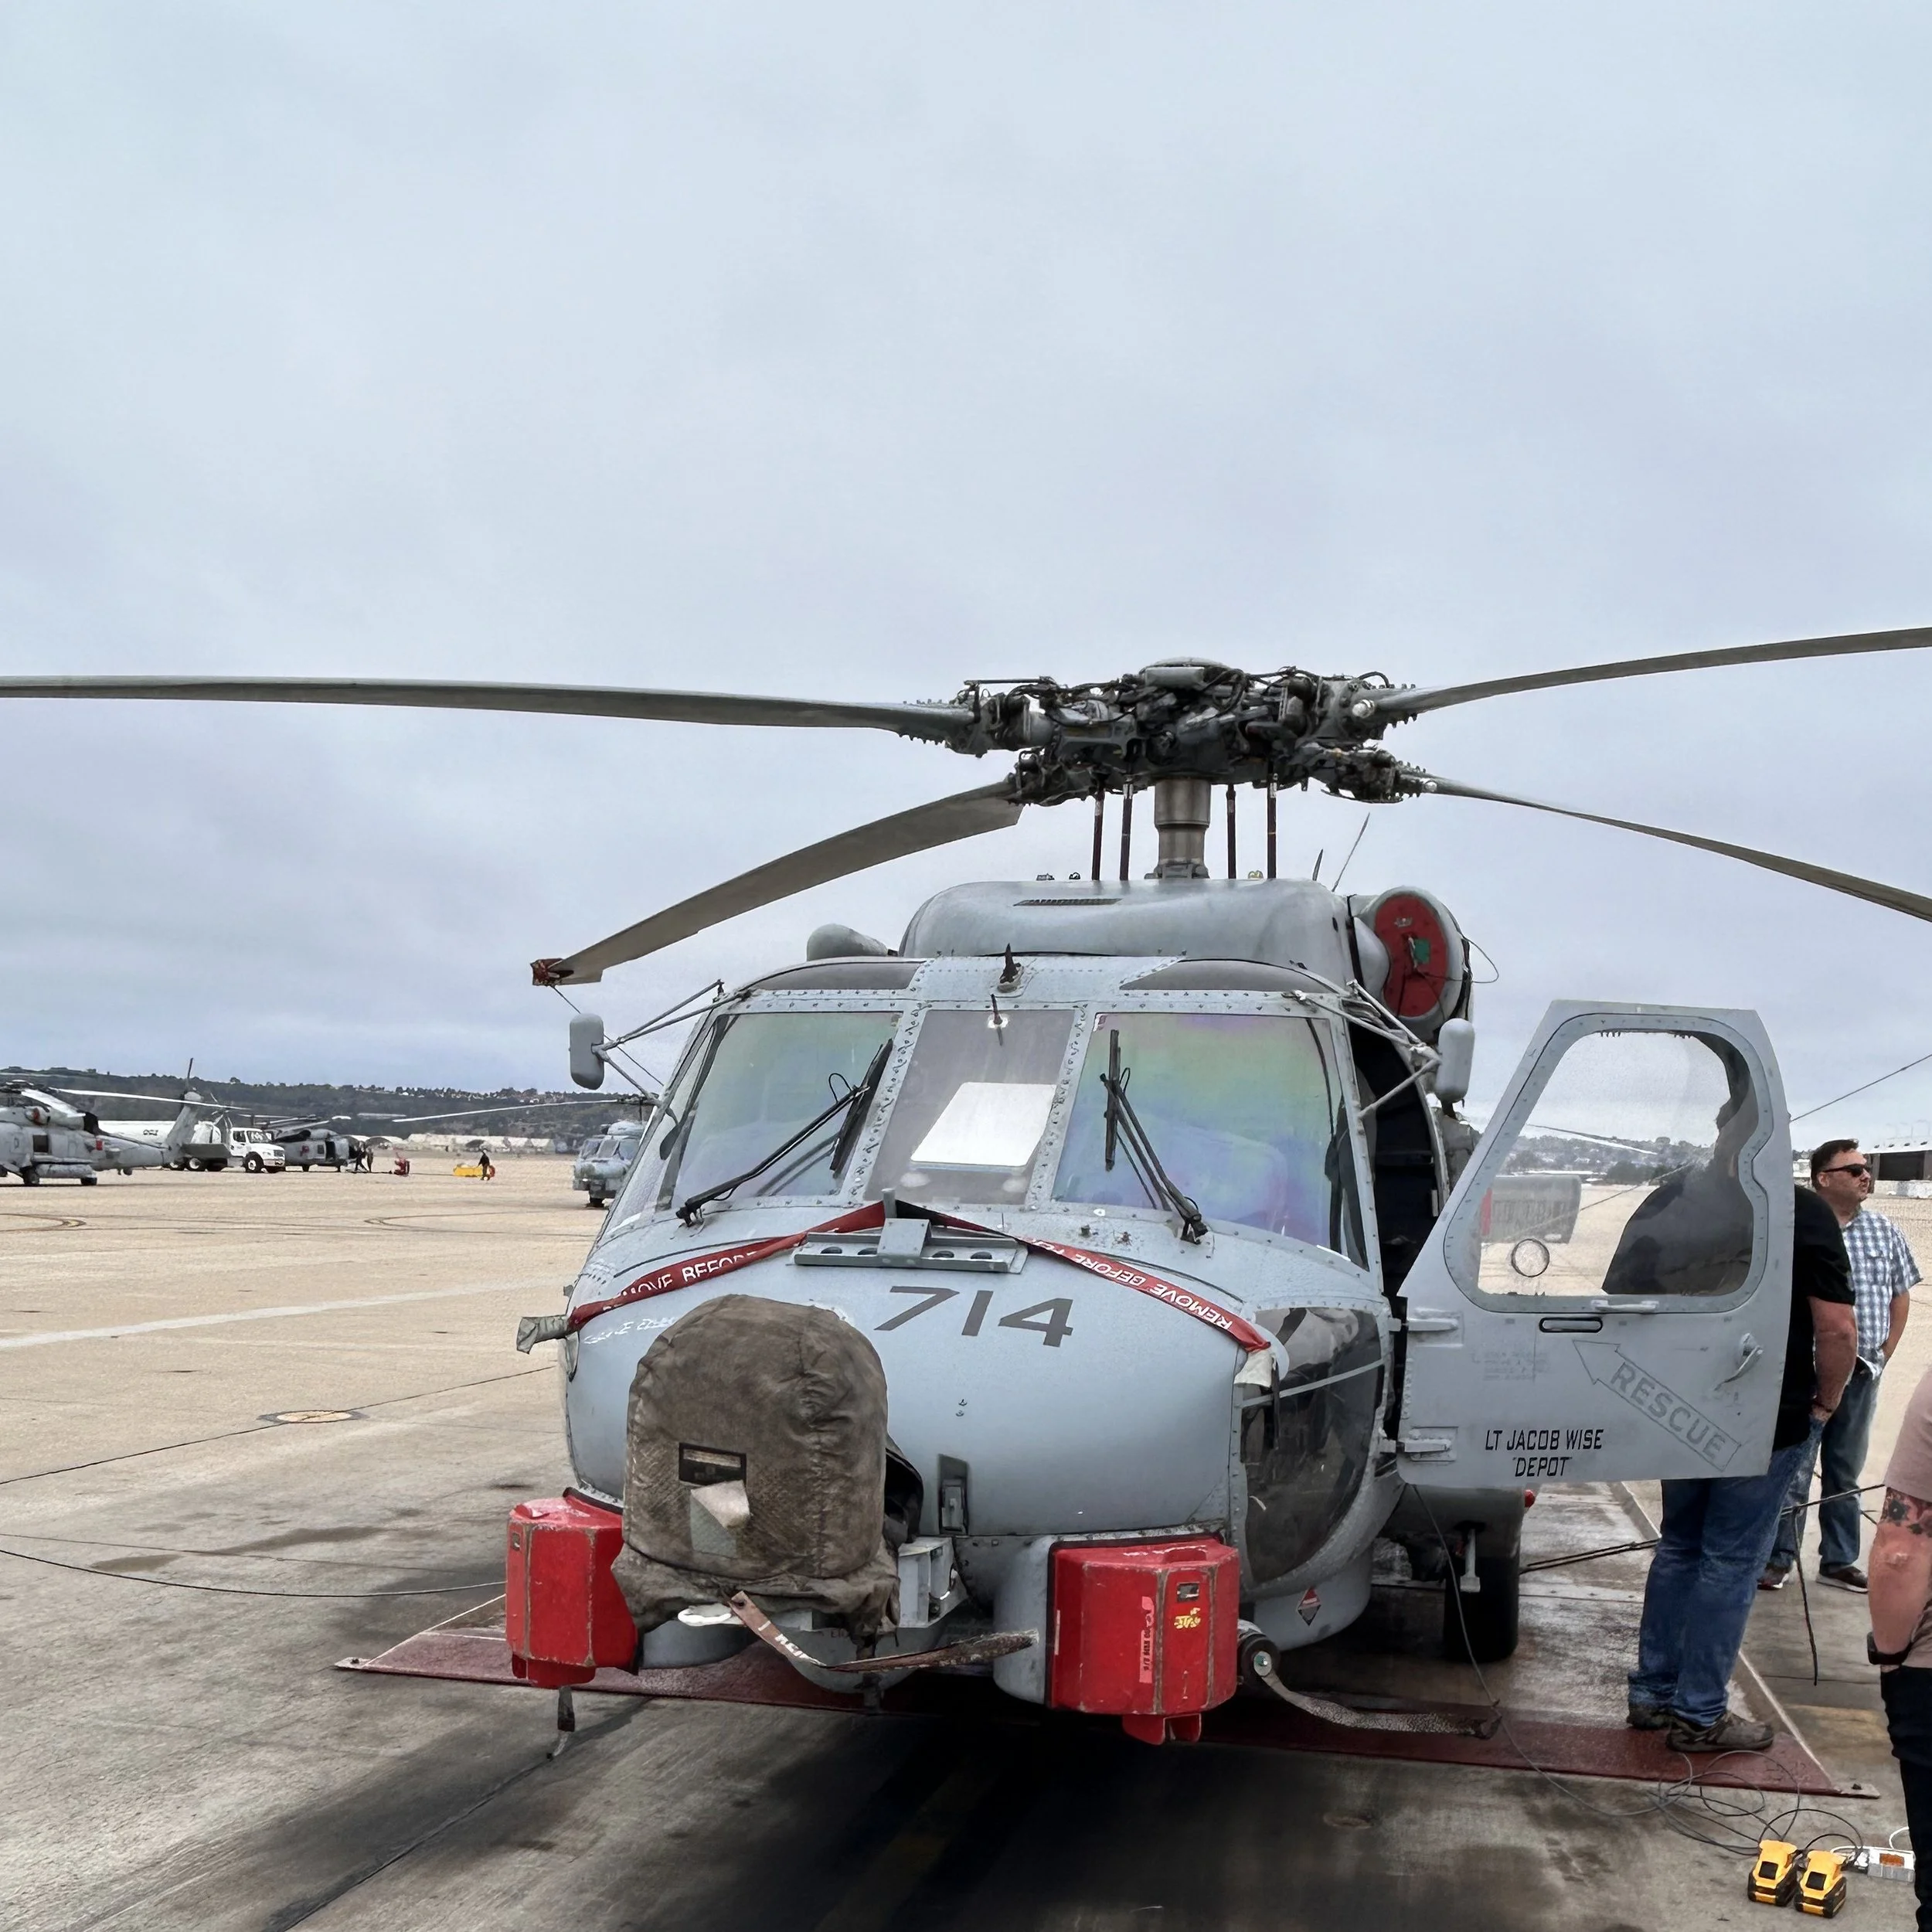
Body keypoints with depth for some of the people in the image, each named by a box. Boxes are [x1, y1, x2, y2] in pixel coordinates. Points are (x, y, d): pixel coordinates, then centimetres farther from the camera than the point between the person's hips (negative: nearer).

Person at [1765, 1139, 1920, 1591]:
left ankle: (1839, 1561, 24)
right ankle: (1778, 1559, 9)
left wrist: (1885, 1352, 10)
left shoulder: (1883, 1231, 7)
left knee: (1846, 1472, 14)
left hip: (1862, 1373, 5)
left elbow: (1900, 1294, 16)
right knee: (1793, 1471, -1)